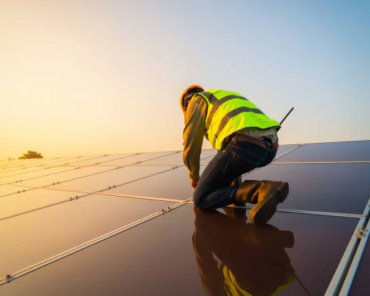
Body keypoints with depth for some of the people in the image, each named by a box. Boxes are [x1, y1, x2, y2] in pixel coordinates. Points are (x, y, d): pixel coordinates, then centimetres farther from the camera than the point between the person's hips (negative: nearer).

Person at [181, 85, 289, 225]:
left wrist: (194, 175, 29)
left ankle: (261, 191, -17)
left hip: (243, 147, -8)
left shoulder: (196, 101, 18)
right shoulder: (230, 102, 41)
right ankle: (235, 189, 23)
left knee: (201, 201, 3)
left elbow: (191, 143, 11)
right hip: (268, 148, 9)